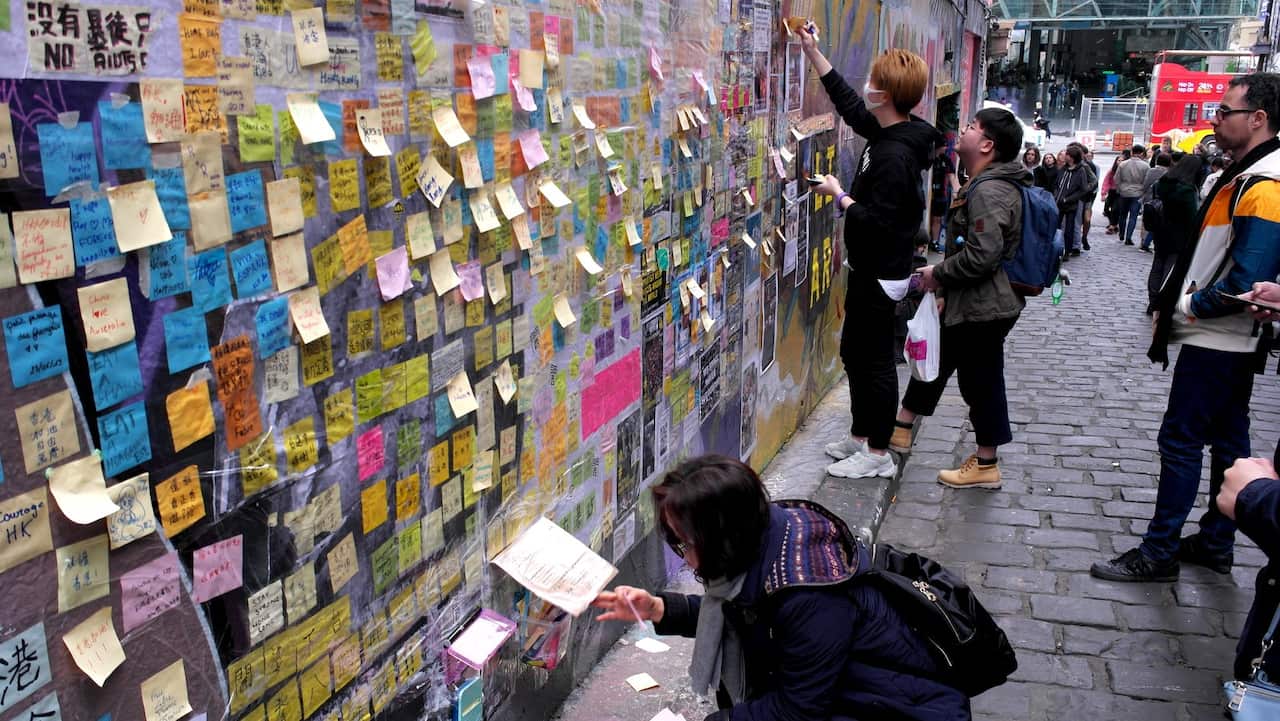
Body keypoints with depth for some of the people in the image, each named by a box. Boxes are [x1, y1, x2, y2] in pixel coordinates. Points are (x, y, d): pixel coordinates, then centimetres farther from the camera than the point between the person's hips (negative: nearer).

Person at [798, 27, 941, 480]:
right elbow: (850, 106, 19)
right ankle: (860, 437, 31)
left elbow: (879, 222, -27)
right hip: (869, 269, 10)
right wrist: (813, 54, 20)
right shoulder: (890, 133, 5)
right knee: (854, 353, 18)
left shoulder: (893, 156, -24)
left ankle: (878, 455, 12)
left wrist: (840, 196, -13)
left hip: (880, 275, -10)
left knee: (875, 361, 0)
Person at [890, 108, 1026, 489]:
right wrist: (945, 285, 20)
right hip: (970, 302, 11)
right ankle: (901, 428, 34)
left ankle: (986, 466, 14)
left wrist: (939, 274, -16)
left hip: (982, 306, -11)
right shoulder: (989, 184, 12)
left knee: (981, 380, 1)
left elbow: (983, 255, -31)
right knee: (935, 359, 20)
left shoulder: (989, 192, -23)